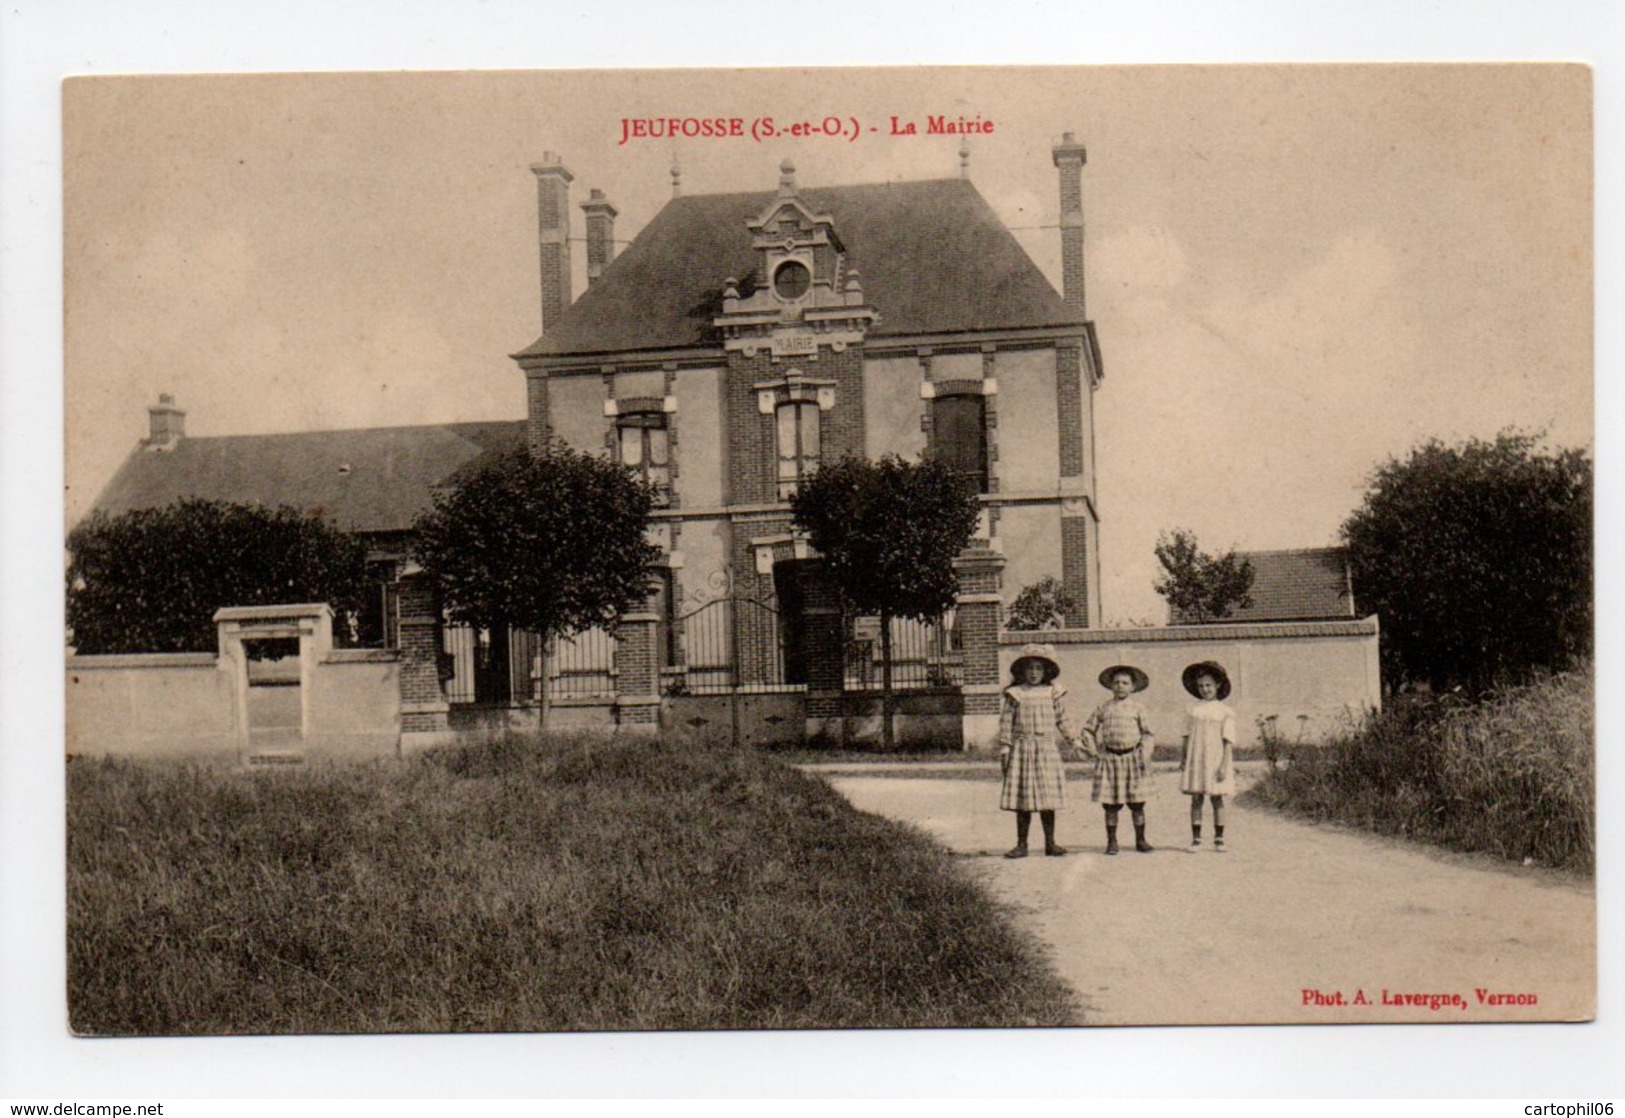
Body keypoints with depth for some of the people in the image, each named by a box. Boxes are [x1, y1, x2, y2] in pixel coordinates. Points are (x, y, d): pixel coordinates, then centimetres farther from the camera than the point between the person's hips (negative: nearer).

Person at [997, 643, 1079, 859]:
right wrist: (1004, 749, -4)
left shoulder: (1053, 693, 6)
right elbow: (1006, 722, 0)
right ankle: (1021, 844, 11)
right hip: (1022, 749, -1)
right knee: (1023, 800, 3)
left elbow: (1062, 720, 15)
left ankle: (1050, 843, 13)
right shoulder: (1015, 695, 0)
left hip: (1047, 749, 1)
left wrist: (1074, 740, 12)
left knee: (1048, 800, 3)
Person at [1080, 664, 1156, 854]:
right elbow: (1088, 729, 13)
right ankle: (1111, 841, 11)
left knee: (1136, 803, 3)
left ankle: (1140, 840, 13)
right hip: (1109, 758, 1)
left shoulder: (1137, 707, 4)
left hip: (1132, 757, -1)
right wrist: (1092, 749, 2)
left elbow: (1147, 733, 3)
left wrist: (1145, 753, -9)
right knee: (1111, 804, 2)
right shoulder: (1103, 708, 7)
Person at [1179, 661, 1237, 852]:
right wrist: (1182, 759, 5)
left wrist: (1224, 765, -9)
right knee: (1196, 799, 2)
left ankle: (1219, 839, 11)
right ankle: (1196, 838, 7)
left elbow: (1228, 742, -2)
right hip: (1195, 760, 2)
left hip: (1215, 760, -2)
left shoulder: (1225, 712, 0)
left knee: (1217, 799, 3)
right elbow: (1187, 737, 11)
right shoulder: (1194, 710, 7)